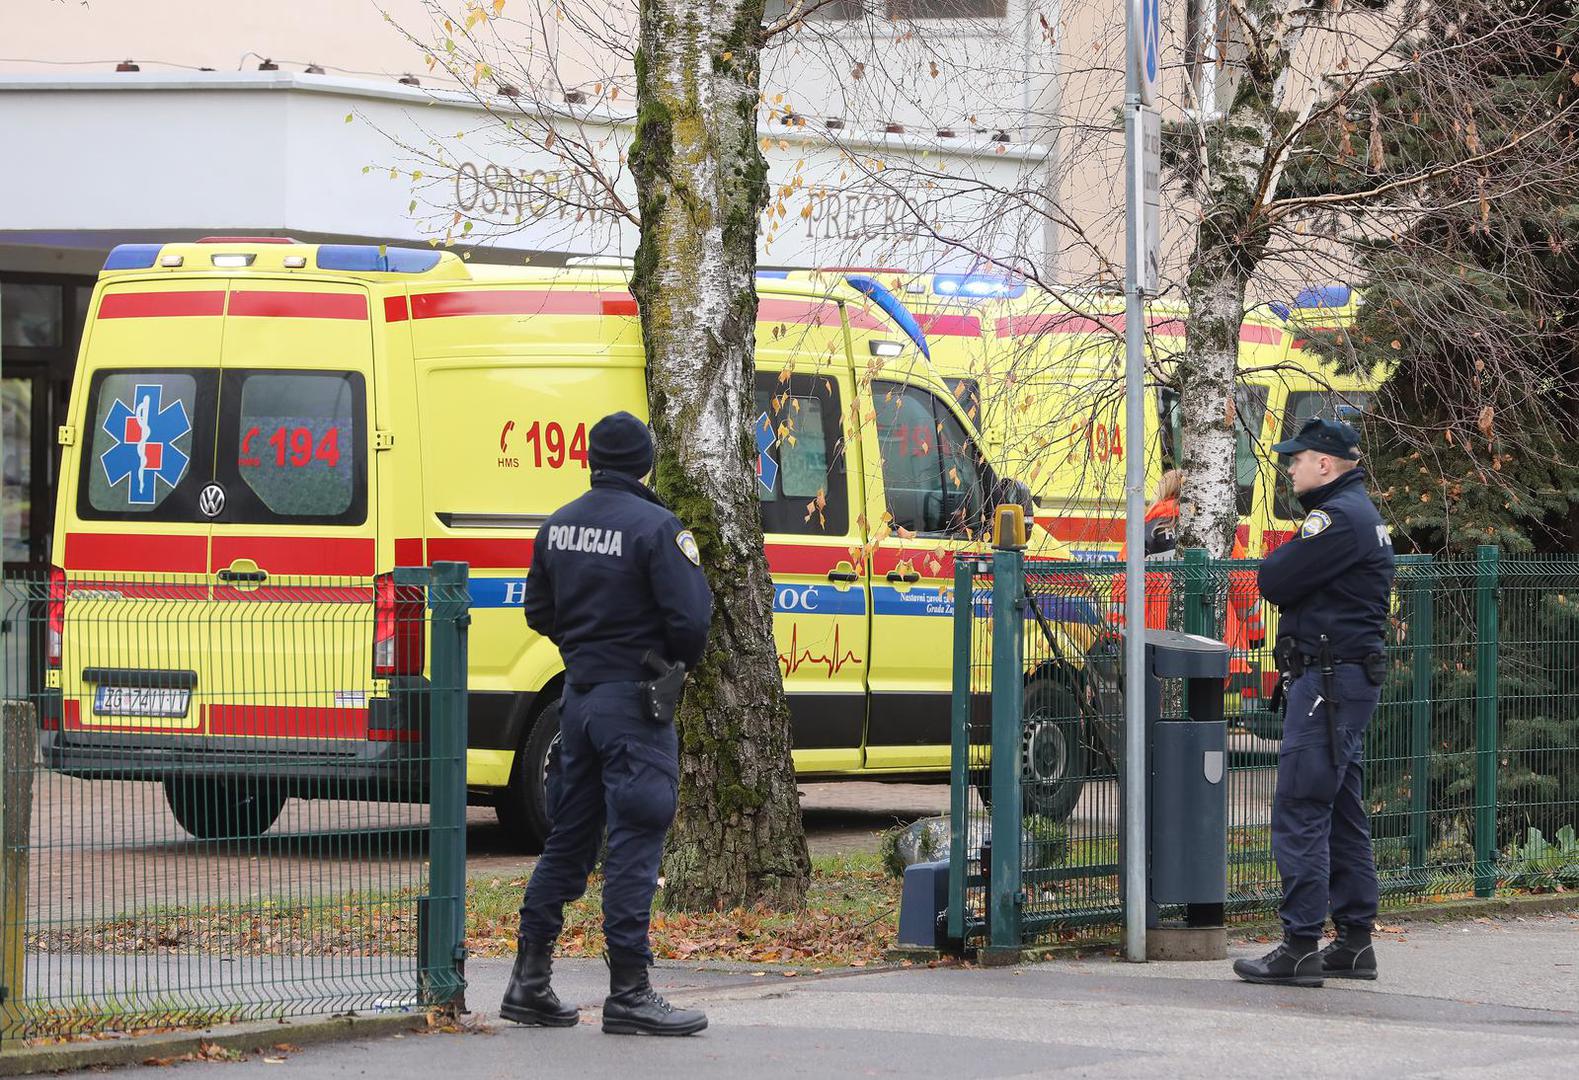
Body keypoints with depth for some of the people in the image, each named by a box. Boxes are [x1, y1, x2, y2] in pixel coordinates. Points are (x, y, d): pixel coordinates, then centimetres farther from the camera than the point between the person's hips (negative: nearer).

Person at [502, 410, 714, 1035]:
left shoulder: (558, 527, 9)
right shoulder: (656, 528, -14)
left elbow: (539, 613, 17)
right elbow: (690, 619, -17)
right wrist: (680, 663, 3)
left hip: (579, 695, 7)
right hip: (635, 701, -7)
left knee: (567, 842, 14)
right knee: (634, 844, -5)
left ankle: (530, 981, 16)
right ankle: (629, 994, -5)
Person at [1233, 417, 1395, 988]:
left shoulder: (1339, 518, -16)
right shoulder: (1361, 513, 19)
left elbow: (1273, 581, -17)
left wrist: (1279, 561, 2)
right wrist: (1289, 567, 0)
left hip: (1328, 679, -11)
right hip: (1348, 678, 11)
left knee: (1300, 811, -10)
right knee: (1341, 813, 14)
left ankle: (1300, 946, -12)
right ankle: (1354, 943, 17)